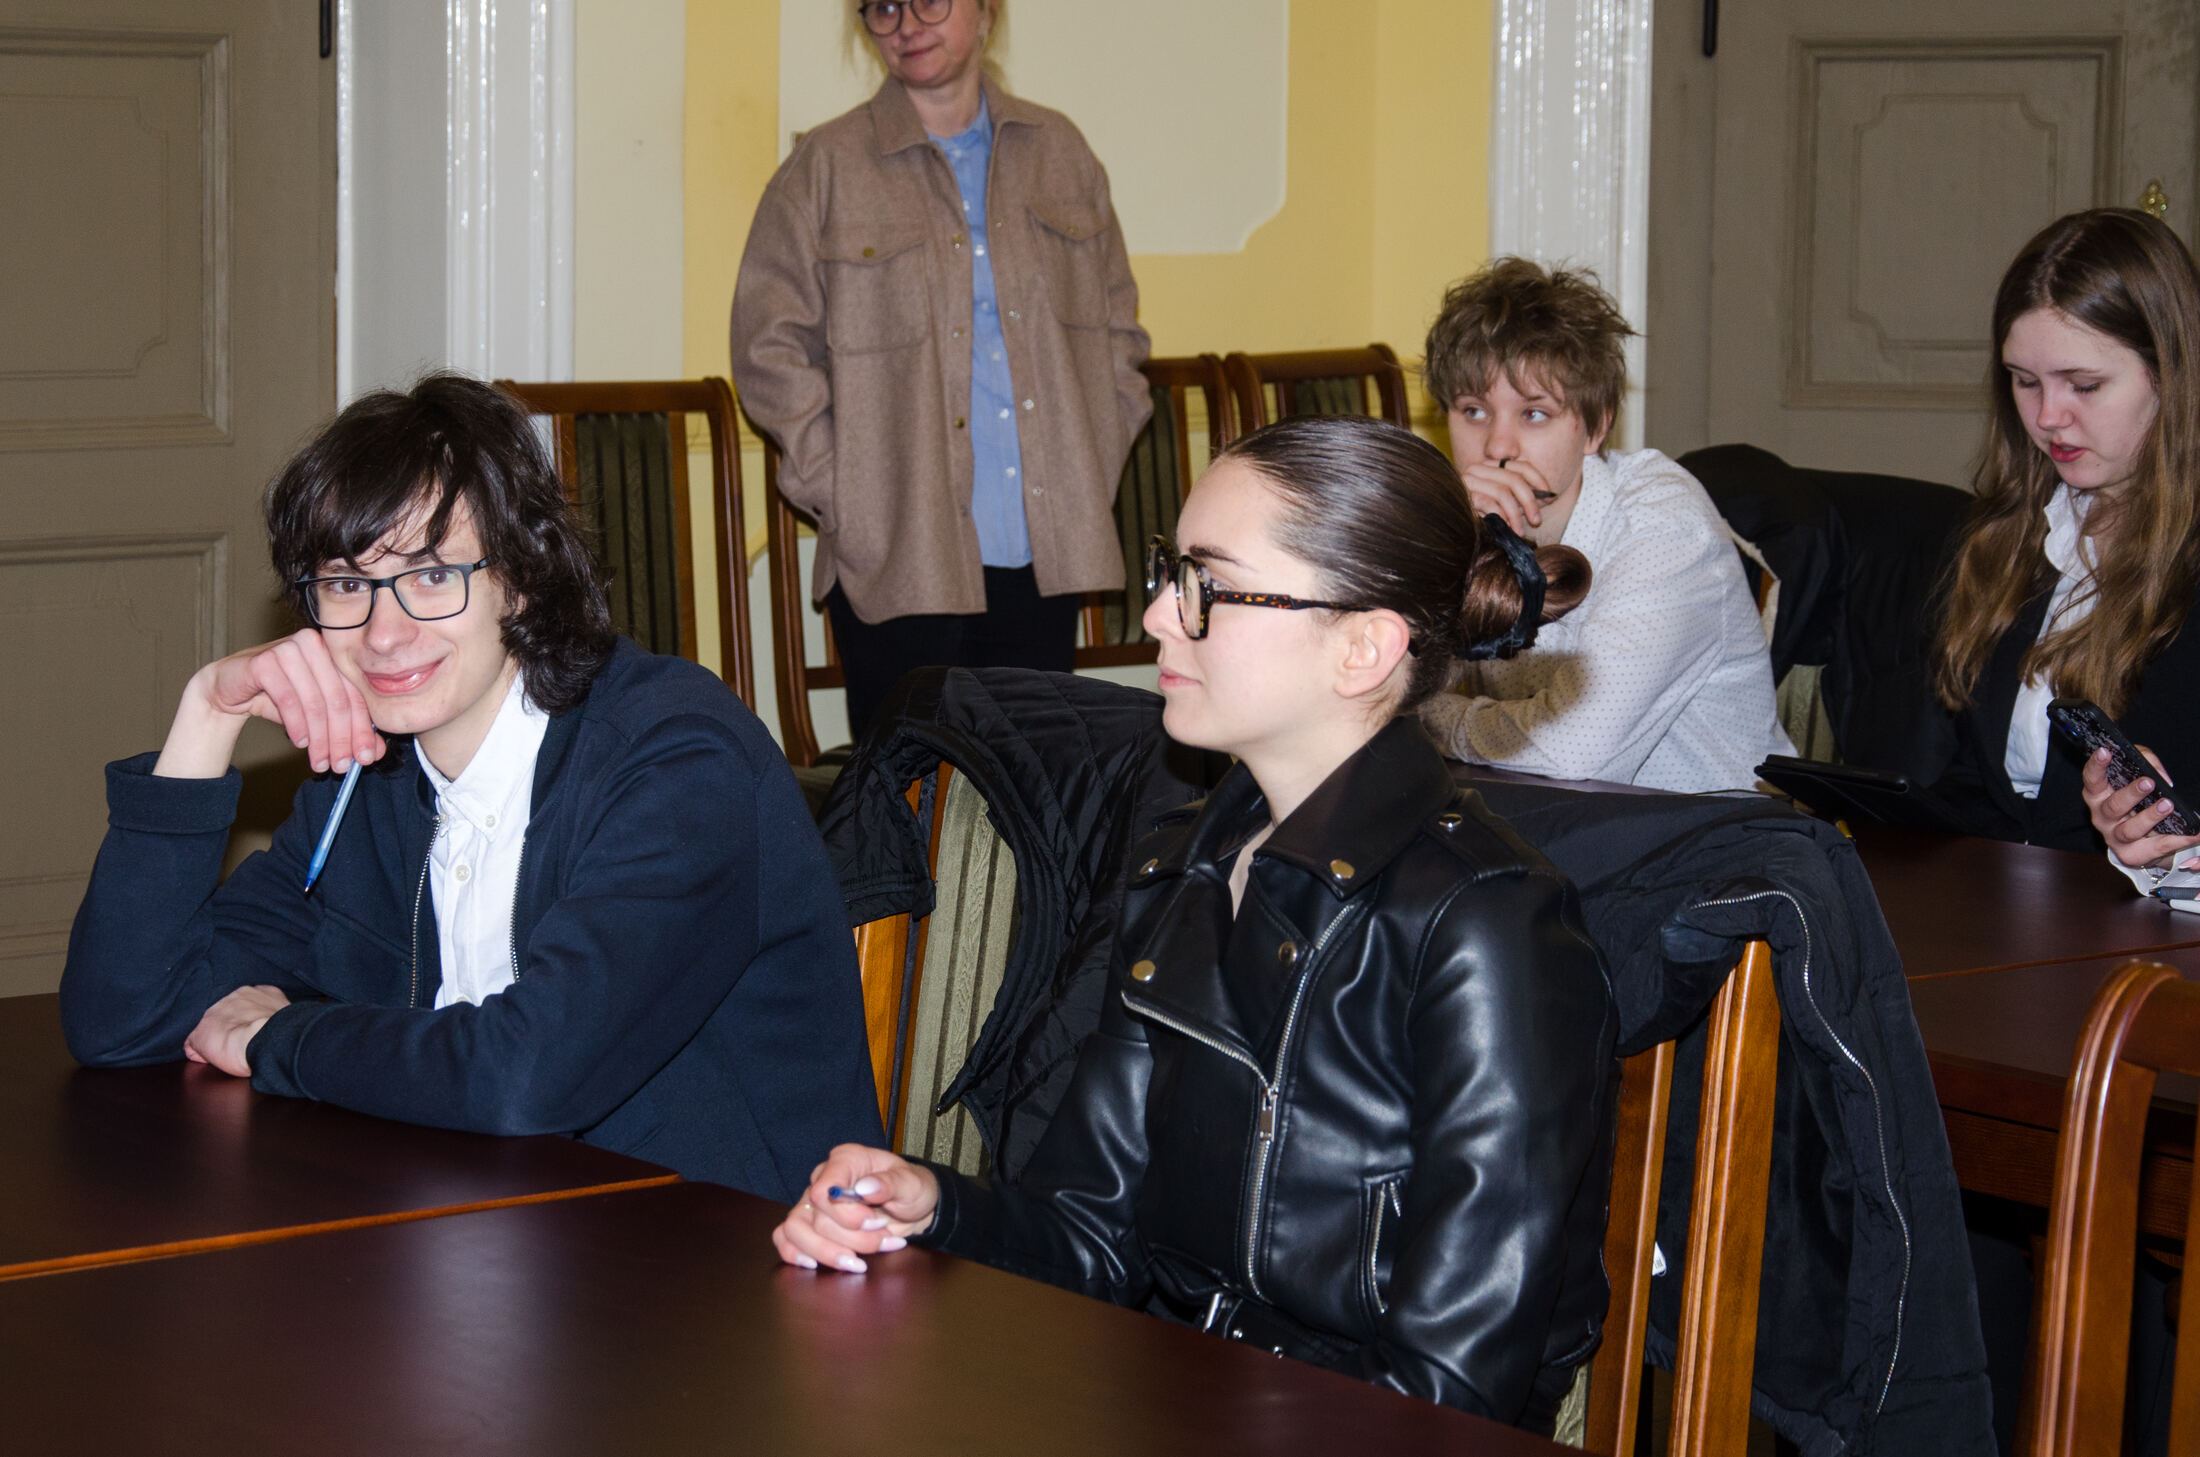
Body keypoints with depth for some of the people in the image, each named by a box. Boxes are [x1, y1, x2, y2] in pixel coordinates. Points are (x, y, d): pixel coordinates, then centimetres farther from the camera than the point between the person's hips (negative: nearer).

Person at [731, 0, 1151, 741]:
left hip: (1044, 551, 3)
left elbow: (1118, 325, 19)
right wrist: (840, 490, -7)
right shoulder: (826, 167, 0)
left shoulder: (1059, 152, 12)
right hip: (898, 554, -3)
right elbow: (769, 351, -1)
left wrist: (1096, 461, 8)